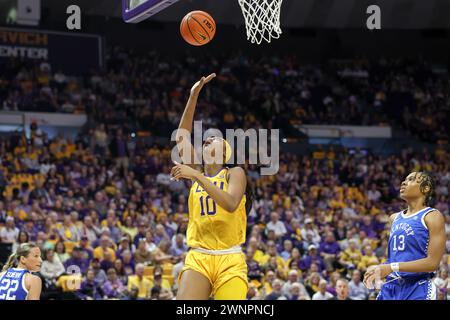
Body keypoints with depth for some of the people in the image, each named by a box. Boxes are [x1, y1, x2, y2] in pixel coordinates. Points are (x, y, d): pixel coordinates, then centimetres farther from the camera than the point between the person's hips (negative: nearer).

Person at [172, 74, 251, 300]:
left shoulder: (234, 173, 3)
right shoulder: (197, 173, 15)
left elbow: (230, 204, -17)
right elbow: (181, 138, 5)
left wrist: (197, 176, -21)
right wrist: (193, 96, -2)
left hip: (229, 261, -3)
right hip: (198, 258, 3)